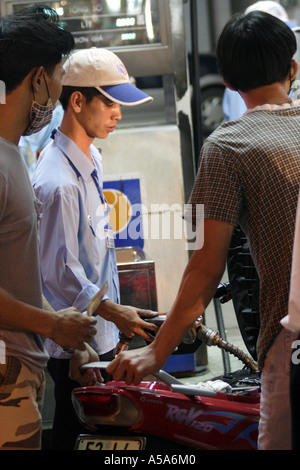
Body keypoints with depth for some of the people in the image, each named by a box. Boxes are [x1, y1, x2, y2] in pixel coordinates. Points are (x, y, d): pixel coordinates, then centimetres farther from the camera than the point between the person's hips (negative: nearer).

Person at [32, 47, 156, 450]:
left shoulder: (92, 158, 9)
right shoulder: (58, 182, -23)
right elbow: (60, 273, -23)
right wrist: (115, 313, -22)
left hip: (101, 337, 9)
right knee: (75, 435, 3)